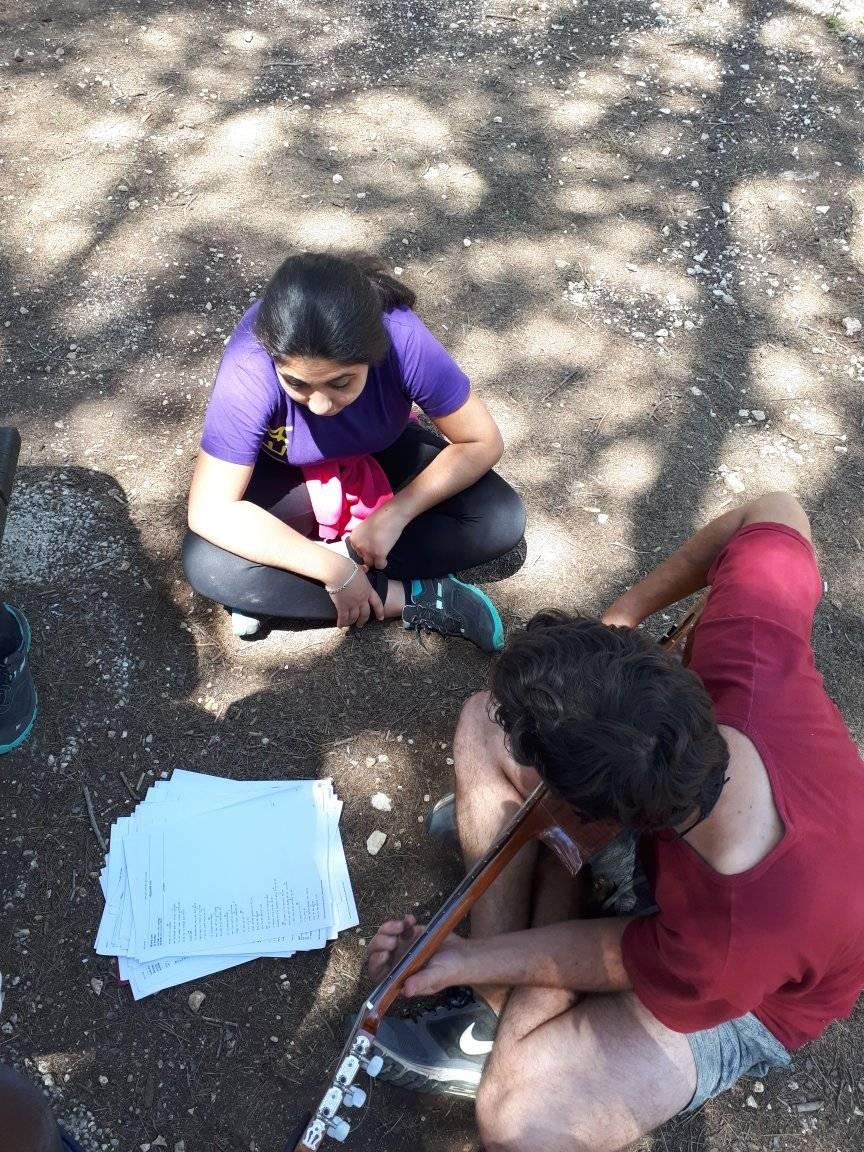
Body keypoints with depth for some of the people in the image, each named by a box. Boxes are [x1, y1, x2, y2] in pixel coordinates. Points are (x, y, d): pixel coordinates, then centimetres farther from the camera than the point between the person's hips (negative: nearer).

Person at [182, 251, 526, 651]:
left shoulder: (404, 340, -33)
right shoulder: (250, 369, -36)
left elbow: (482, 442, -21)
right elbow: (210, 510, -33)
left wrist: (395, 514, -30)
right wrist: (332, 568, -36)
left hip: (381, 458, 2)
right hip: (287, 475, -2)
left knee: (502, 519, -21)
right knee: (208, 565, -29)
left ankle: (278, 590, -17)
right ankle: (410, 598, -19)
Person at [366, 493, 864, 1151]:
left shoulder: (730, 949, -43)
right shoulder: (752, 649, -35)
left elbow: (614, 955, -21)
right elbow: (775, 511, -15)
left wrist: (464, 961, -10)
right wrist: (627, 613, -14)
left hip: (746, 1000, -6)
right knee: (486, 723, -7)